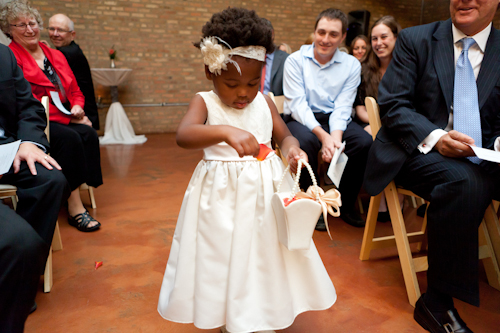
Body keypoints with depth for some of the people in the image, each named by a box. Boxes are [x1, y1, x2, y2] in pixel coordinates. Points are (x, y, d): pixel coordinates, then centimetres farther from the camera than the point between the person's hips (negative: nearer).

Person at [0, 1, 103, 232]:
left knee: (88, 133, -24)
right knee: (70, 137, -31)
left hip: (65, 120, 6)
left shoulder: (55, 56, 20)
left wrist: (77, 108, -3)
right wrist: (67, 117, -14)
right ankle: (75, 208, -27)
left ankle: (77, 193, -21)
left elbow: (75, 92, 21)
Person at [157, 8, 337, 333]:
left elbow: (286, 135, 10)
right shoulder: (205, 102, -9)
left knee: (265, 252, 14)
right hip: (222, 194, -3)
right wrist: (225, 132, -47)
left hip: (264, 189, 4)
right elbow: (184, 135, -28)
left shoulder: (264, 102, 2)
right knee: (224, 255, 7)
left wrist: (291, 148, -16)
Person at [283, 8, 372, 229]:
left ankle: (345, 204, -2)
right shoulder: (295, 60, -3)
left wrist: (336, 136, -26)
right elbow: (297, 104, -13)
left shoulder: (351, 65, 3)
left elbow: (342, 107, -5)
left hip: (334, 119, 3)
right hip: (300, 119, -2)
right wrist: (323, 135, -27)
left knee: (364, 142, -25)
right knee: (305, 141, -36)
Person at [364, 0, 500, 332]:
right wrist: (435, 137, -22)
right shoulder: (415, 40, 3)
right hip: (419, 149, -3)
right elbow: (392, 104, -6)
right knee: (463, 181, -33)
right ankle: (438, 304, -19)